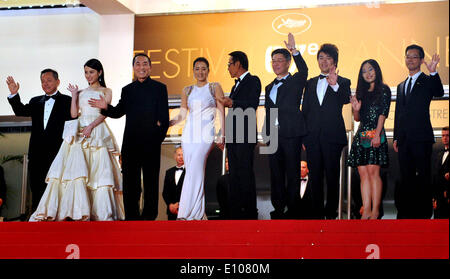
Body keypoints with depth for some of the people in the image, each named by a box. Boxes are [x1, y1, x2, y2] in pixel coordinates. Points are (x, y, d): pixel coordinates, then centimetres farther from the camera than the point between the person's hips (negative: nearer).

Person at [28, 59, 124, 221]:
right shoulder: (81, 93, 22)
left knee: (98, 171, -12)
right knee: (74, 170, -13)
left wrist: (91, 126, -15)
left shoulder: (106, 91, 13)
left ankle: (101, 213, -14)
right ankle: (77, 211, -18)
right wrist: (74, 95, 7)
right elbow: (74, 114, 11)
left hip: (97, 132, -3)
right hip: (78, 133, 3)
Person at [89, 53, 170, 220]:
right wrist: (106, 107, -5)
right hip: (130, 143, 3)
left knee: (151, 180, 1)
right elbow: (119, 112, 14)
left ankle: (149, 215, 7)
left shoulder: (159, 88, 5)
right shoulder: (127, 90, 15)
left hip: (151, 143, -3)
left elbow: (164, 117, 1)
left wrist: (159, 136, -8)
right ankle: (131, 216, 11)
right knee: (130, 181, 4)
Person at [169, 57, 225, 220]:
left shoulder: (215, 87, 6)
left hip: (205, 135, -4)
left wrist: (222, 136, -7)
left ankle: (184, 214, -19)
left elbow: (221, 113, 2)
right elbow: (182, 114, 16)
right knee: (195, 174, 3)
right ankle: (199, 214, 8)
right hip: (189, 134, 4)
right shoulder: (187, 90, 17)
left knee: (194, 172, -16)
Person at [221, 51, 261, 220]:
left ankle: (250, 212, -7)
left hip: (245, 137, -9)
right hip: (233, 138, 9)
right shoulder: (236, 85, 24)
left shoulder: (253, 81, -4)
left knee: (246, 175, -9)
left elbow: (252, 105, -17)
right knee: (234, 176, 8)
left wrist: (232, 103, -26)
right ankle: (235, 212, 11)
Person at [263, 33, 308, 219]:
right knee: (276, 174, 7)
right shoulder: (269, 87, 20)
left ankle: (292, 209, 0)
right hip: (274, 135, 6)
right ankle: (278, 208, 13)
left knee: (292, 173, -3)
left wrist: (294, 51, -32)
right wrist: (266, 136, 15)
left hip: (291, 134, -6)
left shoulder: (295, 82, 4)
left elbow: (303, 71, -19)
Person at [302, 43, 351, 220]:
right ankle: (317, 213, 11)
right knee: (315, 177, 6)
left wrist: (335, 85, -33)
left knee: (332, 177, -2)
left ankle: (331, 212, 4)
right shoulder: (310, 83, 17)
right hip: (313, 137, 4)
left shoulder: (342, 82, 5)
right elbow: (305, 110, 16)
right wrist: (303, 136, 8)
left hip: (332, 137, -4)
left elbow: (346, 99, -16)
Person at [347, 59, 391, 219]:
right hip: (362, 135, 5)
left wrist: (377, 134, -15)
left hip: (375, 135, -5)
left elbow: (383, 113, -5)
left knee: (373, 171, -12)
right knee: (363, 173, -1)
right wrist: (356, 109, -2)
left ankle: (375, 211, -11)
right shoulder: (362, 92, 20)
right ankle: (366, 210, -4)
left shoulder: (383, 90, 4)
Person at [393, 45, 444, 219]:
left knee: (423, 177, -5)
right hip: (404, 139, 6)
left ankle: (424, 211, 0)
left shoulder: (428, 81, 2)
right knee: (406, 177, 8)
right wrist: (396, 137, 14)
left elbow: (439, 93, -20)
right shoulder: (401, 86, 20)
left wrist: (433, 72, -34)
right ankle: (406, 212, 13)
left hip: (421, 137, -6)